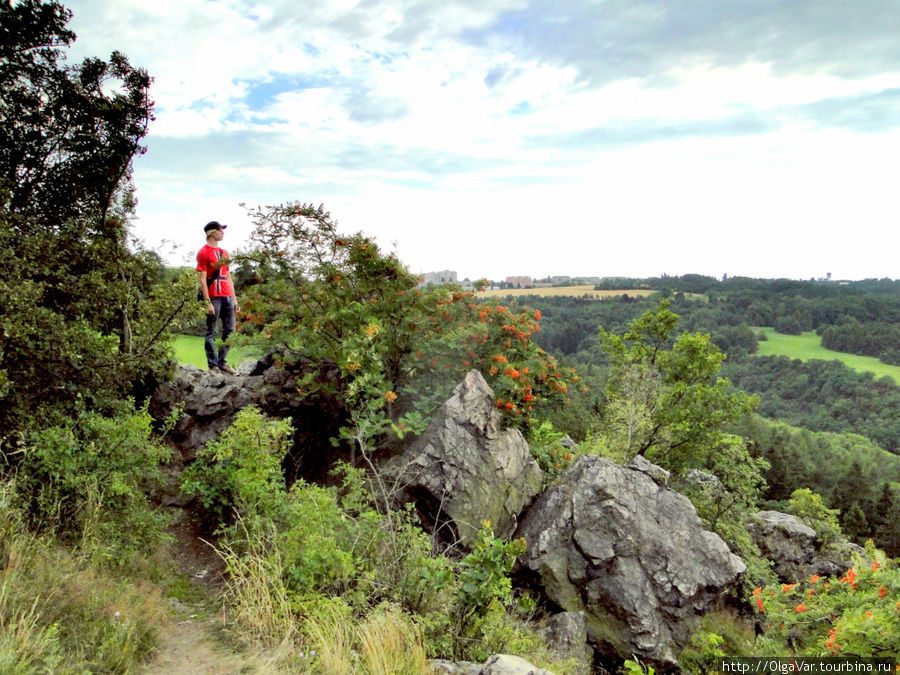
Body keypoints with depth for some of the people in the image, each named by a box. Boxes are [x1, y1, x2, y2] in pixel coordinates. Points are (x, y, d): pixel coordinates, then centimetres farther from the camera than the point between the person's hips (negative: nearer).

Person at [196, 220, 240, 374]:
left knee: (230, 331, 8)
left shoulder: (224, 253, 19)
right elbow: (202, 279, -8)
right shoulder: (203, 252, -3)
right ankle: (213, 365, 4)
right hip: (214, 298, -7)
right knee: (211, 333, -1)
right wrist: (207, 302, -15)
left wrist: (234, 299, 15)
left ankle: (222, 362, 17)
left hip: (228, 297, 7)